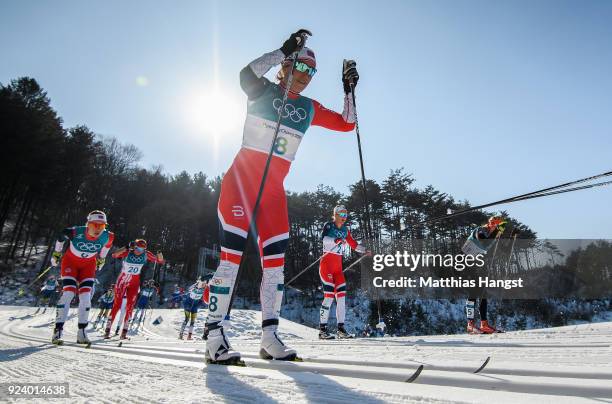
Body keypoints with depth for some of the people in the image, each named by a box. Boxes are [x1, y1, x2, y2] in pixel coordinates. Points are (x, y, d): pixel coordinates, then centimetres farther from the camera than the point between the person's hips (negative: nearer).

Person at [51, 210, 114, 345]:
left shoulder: (107, 237, -24)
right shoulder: (76, 232, -31)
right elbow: (61, 236, -8)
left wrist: (101, 259, 14)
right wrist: (56, 254, 6)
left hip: (89, 265, 2)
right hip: (70, 261, -2)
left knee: (85, 297, -7)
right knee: (68, 293, -17)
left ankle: (81, 333, 1)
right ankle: (58, 330, -7)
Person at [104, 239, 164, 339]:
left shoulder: (146, 254, -12)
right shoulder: (127, 252, -20)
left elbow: (160, 261, -8)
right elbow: (114, 255, -37)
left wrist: (160, 256, -30)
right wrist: (126, 248, -47)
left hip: (134, 283, 2)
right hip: (122, 281, -2)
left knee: (130, 306, 1)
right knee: (117, 305, -4)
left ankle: (124, 332, 9)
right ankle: (107, 330, 8)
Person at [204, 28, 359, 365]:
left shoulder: (309, 108, 16)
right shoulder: (263, 90, 4)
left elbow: (347, 124, 17)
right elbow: (247, 74, -20)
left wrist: (349, 90, 9)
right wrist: (284, 51, -18)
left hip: (274, 189, 5)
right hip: (241, 180, -5)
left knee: (275, 261, -1)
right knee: (232, 255, -12)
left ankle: (269, 338, 7)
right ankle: (214, 337, -4)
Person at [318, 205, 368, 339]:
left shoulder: (345, 230, 14)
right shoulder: (328, 226, -5)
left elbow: (353, 244, 18)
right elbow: (324, 238, -24)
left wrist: (364, 249, 2)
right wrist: (336, 240, -40)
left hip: (338, 266, 7)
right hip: (326, 263, -7)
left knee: (341, 295, 2)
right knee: (329, 295, -13)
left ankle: (341, 328, 9)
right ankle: (322, 329, -7)